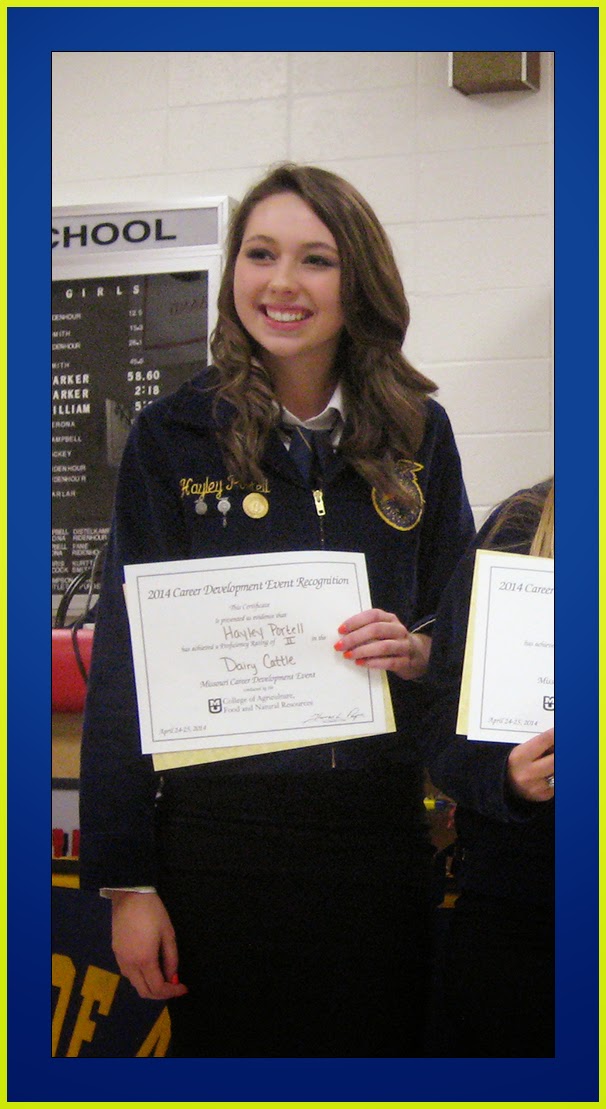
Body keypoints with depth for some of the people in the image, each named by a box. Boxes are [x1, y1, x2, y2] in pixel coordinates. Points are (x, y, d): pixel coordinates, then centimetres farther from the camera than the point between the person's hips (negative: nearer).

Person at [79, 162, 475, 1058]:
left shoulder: (416, 435, 5)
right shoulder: (174, 438, -1)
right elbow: (124, 664, -2)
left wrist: (418, 650, -10)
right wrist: (127, 879, -5)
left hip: (381, 833, 2)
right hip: (221, 838, -2)